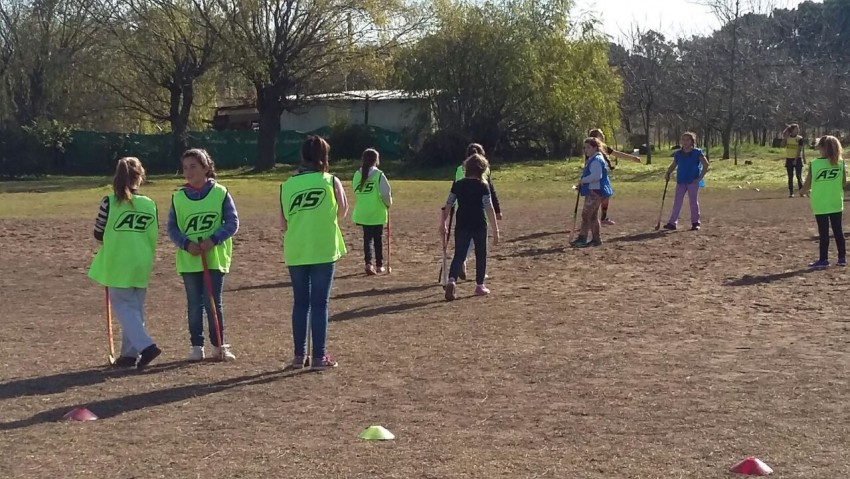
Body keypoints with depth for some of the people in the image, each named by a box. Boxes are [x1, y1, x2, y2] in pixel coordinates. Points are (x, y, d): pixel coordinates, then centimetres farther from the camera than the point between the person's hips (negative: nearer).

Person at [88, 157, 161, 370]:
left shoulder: (110, 202, -9)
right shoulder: (149, 205, 1)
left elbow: (98, 234, -3)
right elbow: (153, 238, 7)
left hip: (118, 263, -4)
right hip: (142, 264, 4)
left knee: (124, 307, 1)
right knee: (136, 308, 14)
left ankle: (146, 346, -15)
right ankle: (130, 353, 16)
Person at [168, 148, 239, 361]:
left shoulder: (220, 193, -3)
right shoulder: (178, 197, 4)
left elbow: (232, 222, -4)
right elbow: (172, 227, 5)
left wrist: (213, 240, -17)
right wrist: (187, 244, -13)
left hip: (215, 258, -2)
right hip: (189, 260, 2)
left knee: (213, 303, 0)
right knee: (194, 305, 7)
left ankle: (219, 345, 13)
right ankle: (197, 346, 16)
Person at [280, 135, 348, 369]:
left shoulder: (287, 185, 2)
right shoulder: (331, 181, -4)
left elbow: (283, 224, 4)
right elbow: (342, 212, 6)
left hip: (295, 252, 2)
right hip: (323, 251, -2)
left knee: (300, 303, 12)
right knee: (319, 304, 3)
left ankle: (299, 355, 15)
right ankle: (319, 356, 4)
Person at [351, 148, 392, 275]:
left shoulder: (357, 174, 0)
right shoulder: (379, 175, -12)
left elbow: (356, 192, 5)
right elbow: (386, 193, -13)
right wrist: (389, 204, 6)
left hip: (362, 211, 3)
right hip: (377, 212, -3)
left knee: (367, 237, 11)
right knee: (378, 239, 9)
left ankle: (368, 263, -2)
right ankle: (379, 265, 16)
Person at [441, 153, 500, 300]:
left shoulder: (458, 185, 3)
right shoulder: (483, 186, -8)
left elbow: (448, 205, 3)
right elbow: (489, 208, -11)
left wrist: (443, 223, 12)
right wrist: (495, 230, -9)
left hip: (462, 226, 2)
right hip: (480, 226, -2)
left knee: (459, 255, 3)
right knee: (481, 255, 14)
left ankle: (452, 280, -22)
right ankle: (479, 286, 20)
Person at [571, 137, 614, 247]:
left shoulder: (596, 160, -16)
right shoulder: (592, 160, 18)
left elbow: (596, 176, -27)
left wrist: (583, 180, -16)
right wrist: (582, 184, 10)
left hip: (596, 192, -11)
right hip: (592, 192, 11)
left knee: (586, 214, -11)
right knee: (593, 216, 14)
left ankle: (582, 239, -10)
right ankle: (596, 239, 19)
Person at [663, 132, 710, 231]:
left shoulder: (697, 153, -6)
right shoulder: (678, 154, 6)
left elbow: (706, 165, -6)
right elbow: (673, 165, 15)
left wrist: (700, 177, -11)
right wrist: (668, 173, -2)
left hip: (693, 182, -4)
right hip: (680, 181, 4)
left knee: (693, 202, 2)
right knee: (677, 202, 2)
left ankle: (695, 223, 10)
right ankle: (673, 223, 3)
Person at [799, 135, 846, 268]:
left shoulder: (814, 164, -12)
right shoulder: (840, 163, -4)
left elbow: (807, 185, -8)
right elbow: (844, 183, 3)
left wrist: (801, 191, 13)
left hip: (820, 204, -3)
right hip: (836, 203, 3)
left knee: (823, 233, 3)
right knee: (838, 231, 11)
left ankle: (824, 259, 8)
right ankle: (842, 257, 17)